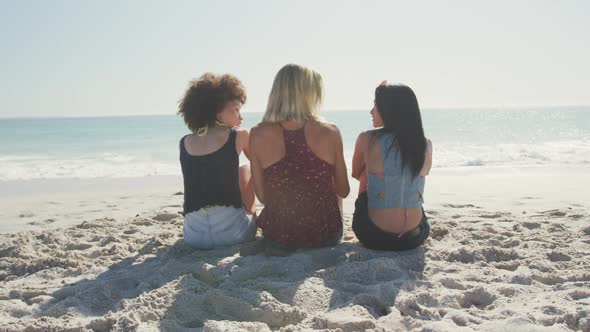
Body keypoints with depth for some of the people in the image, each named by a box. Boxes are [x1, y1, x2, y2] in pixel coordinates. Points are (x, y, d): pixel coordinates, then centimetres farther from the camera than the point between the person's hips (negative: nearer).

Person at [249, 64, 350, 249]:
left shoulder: (258, 135, -13)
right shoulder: (330, 132, -13)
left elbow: (262, 196, -4)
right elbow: (343, 191, -1)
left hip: (278, 237, 0)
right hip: (326, 235, 1)